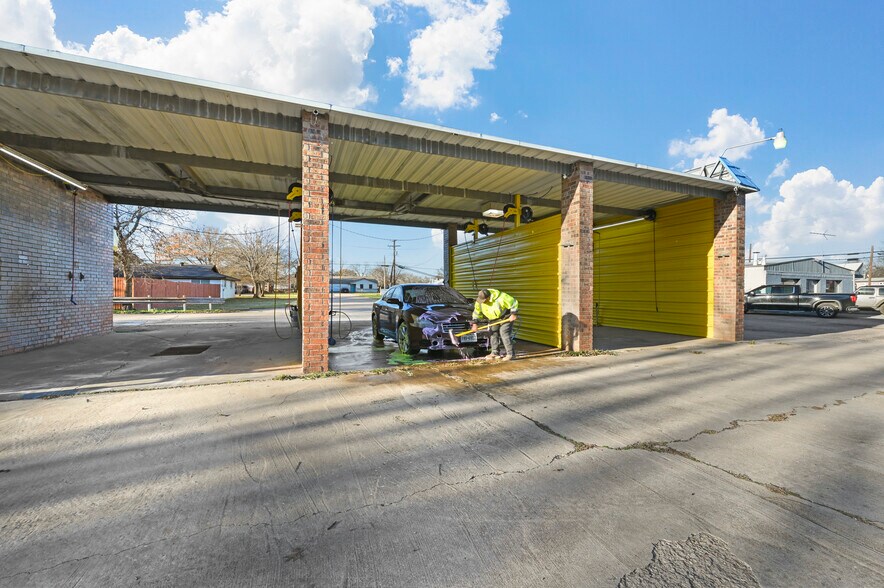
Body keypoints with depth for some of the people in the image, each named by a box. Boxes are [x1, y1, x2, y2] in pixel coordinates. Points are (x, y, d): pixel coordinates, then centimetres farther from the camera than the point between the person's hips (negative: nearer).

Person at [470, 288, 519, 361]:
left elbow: (514, 302, -22)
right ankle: (494, 353, 18)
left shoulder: (500, 298, -34)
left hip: (506, 318, -7)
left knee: (504, 334, -15)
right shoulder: (479, 301, -15)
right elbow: (477, 312, -1)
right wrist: (475, 323, -8)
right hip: (494, 319, 7)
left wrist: (513, 314, -20)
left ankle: (510, 354, -9)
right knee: (493, 334, 6)